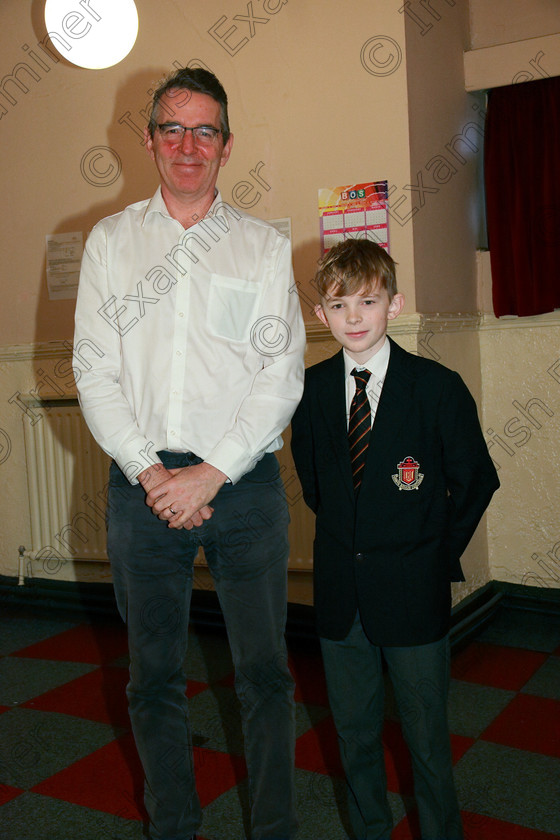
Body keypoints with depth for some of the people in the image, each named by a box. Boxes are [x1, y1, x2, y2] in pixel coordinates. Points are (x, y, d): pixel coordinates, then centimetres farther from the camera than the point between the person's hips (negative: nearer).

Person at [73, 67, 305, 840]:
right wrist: (149, 472, -10)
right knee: (155, 675, 11)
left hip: (243, 482, -1)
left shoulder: (266, 247, 6)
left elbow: (281, 376, -2)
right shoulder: (110, 241, 9)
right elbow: (94, 370, 2)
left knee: (264, 670, 6)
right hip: (142, 485, 1)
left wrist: (211, 474, -11)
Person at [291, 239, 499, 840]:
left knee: (426, 737, 11)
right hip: (340, 593, 3)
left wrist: (439, 553, 1)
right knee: (354, 731, 18)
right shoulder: (312, 389, 0)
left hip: (414, 592, -3)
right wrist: (346, 536, 9)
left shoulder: (438, 387, -10)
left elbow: (476, 480, 0)